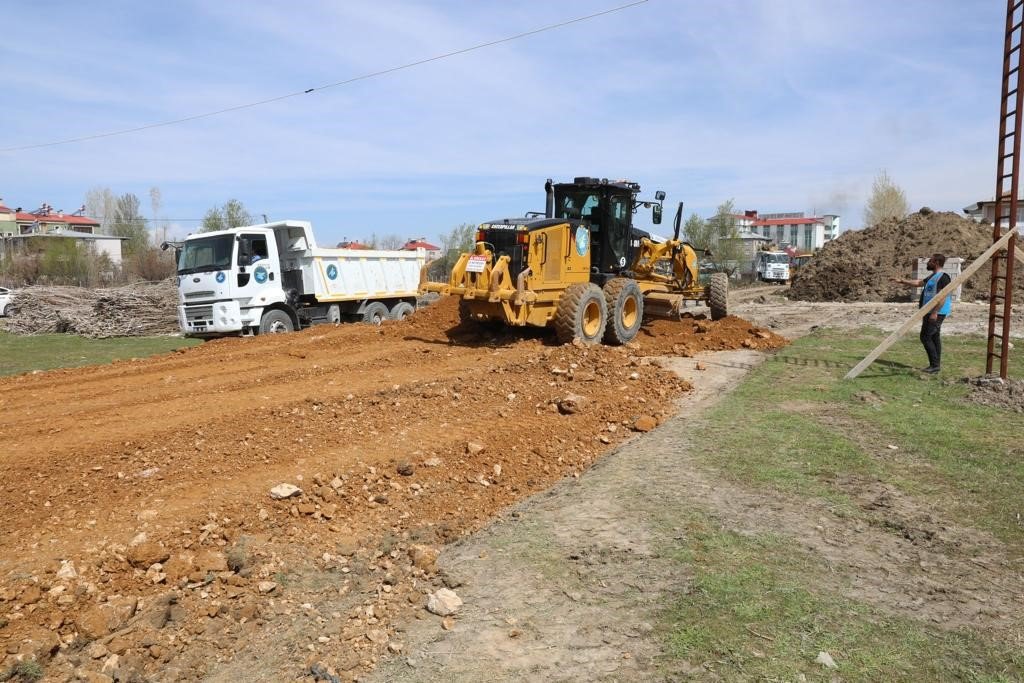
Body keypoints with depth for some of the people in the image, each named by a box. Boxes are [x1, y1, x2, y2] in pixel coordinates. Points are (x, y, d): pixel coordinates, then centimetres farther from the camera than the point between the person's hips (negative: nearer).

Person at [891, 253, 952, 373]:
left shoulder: (943, 277, -14)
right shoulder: (932, 277, 17)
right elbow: (918, 283, 31)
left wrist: (934, 312, -26)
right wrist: (901, 281, 32)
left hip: (936, 313, -10)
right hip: (929, 312, 10)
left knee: (925, 337, -12)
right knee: (933, 337, 11)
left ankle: (935, 364, -9)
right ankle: (936, 364, 16)